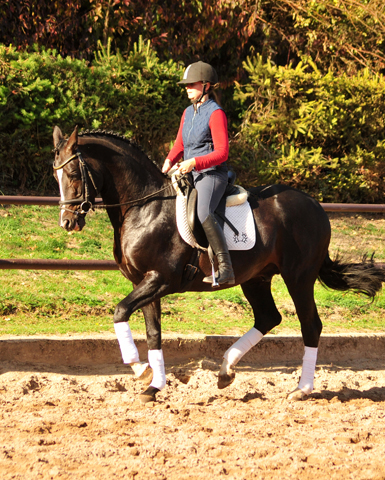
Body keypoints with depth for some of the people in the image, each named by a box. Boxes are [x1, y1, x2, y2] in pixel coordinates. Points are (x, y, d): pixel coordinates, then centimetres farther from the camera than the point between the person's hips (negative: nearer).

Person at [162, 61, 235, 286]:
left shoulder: (216, 113, -10)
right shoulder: (188, 112, 15)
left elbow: (222, 152, -15)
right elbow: (180, 143, 24)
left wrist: (194, 162, -27)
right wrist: (170, 161, 3)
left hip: (211, 174, -10)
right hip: (189, 174, 10)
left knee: (203, 213, -34)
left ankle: (225, 268, -35)